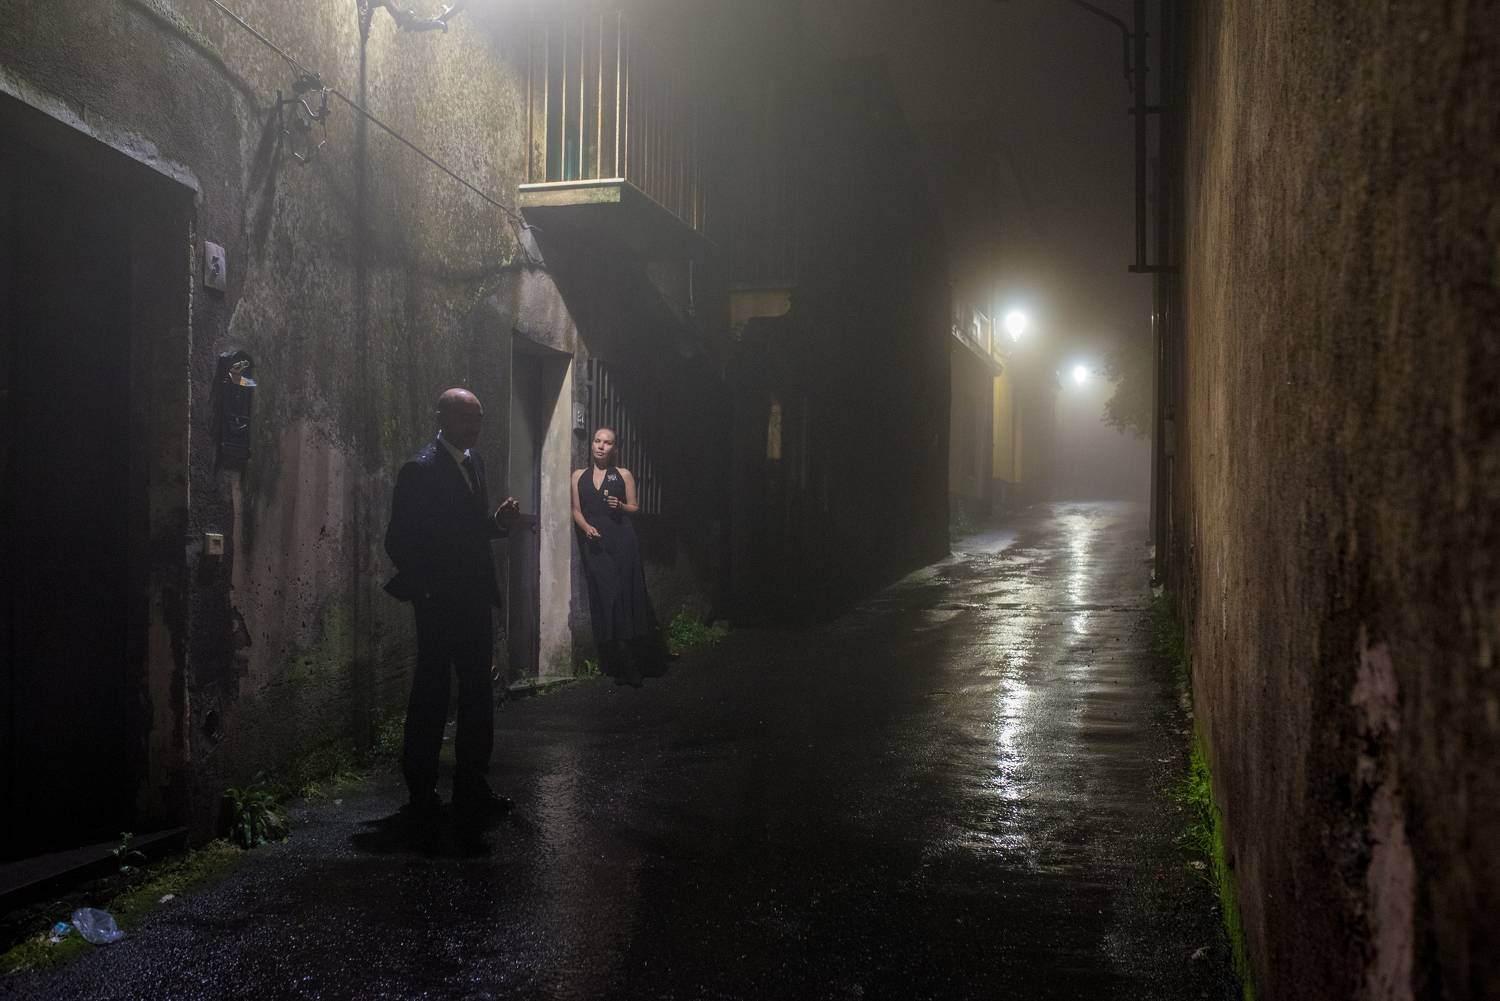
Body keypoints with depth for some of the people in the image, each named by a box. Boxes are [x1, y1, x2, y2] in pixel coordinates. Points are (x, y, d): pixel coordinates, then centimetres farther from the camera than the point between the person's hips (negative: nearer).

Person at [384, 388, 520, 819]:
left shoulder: (473, 461, 13)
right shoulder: (421, 469, -13)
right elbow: (399, 541, -13)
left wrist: (499, 519, 1)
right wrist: (425, 589, -13)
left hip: (474, 600, 8)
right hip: (439, 602, -8)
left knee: (478, 692, 10)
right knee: (431, 692, 1)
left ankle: (472, 787, 19)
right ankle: (421, 791, 13)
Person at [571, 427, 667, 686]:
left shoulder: (623, 475, 7)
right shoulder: (579, 476, 12)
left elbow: (635, 507, 11)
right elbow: (576, 510, 10)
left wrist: (620, 506, -9)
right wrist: (586, 527, -8)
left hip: (621, 541, -1)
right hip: (595, 544, 2)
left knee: (626, 595, -5)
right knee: (605, 598, -3)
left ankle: (632, 664, 4)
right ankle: (620, 665, 1)